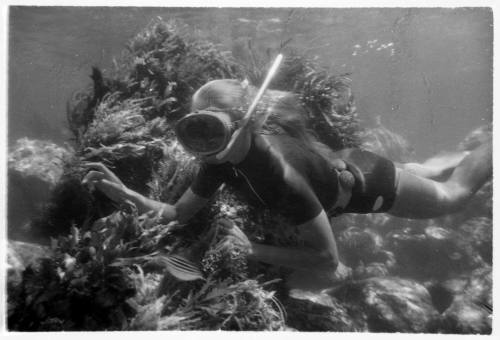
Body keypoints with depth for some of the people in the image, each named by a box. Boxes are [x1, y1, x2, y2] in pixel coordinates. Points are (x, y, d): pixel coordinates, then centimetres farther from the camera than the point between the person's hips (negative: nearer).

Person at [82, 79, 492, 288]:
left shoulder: (279, 169, -46)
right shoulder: (221, 159, -24)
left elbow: (328, 260, -39)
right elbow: (178, 213, -15)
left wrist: (252, 250, -40)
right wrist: (125, 193, -28)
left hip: (365, 182, -6)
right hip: (337, 165, 6)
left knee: (451, 196, 22)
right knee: (419, 172, 35)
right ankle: (464, 155, 62)